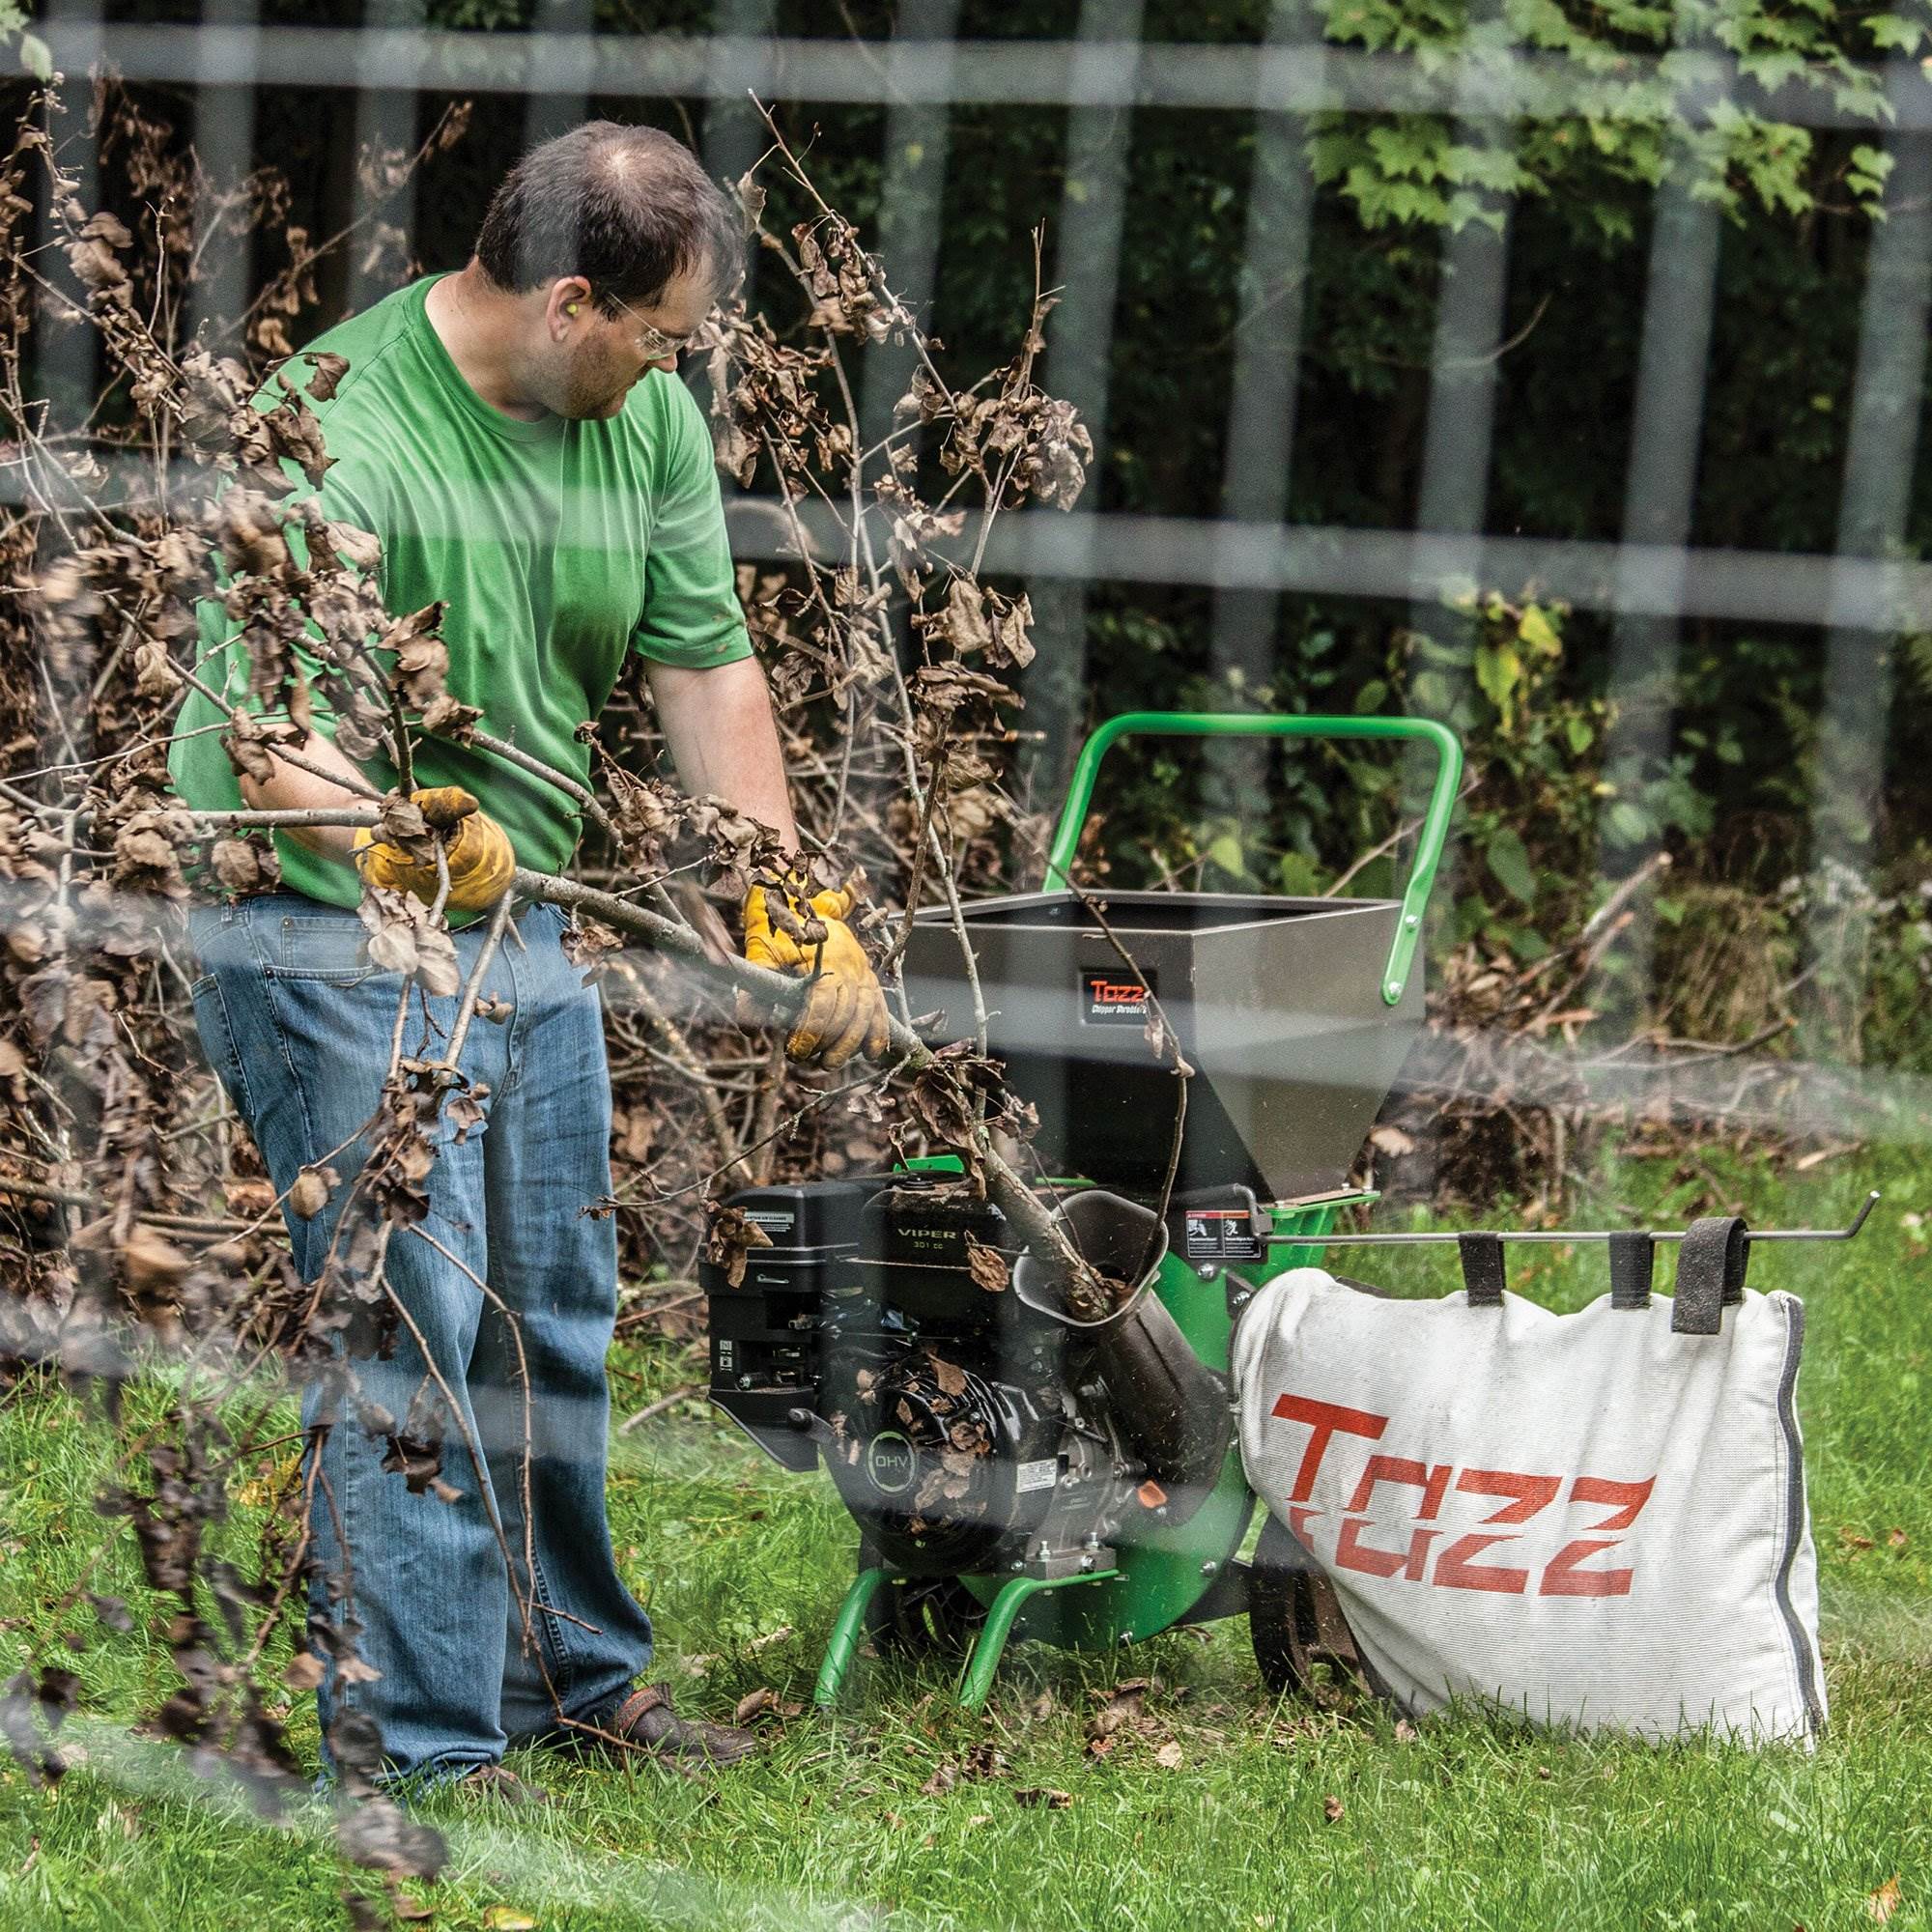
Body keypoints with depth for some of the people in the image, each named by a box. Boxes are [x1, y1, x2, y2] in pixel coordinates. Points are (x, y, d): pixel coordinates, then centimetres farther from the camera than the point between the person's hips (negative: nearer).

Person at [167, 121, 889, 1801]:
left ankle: (572, 1675, 32)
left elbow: (707, 668, 3)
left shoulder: (646, 417, -2)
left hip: (524, 924, 8)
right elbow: (263, 725, -30)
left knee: (554, 1320, 16)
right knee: (410, 1332, -10)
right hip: (327, 938, -8)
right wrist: (393, 833, -49)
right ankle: (419, 1745, -4)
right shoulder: (341, 434, -25)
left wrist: (796, 912, -2)